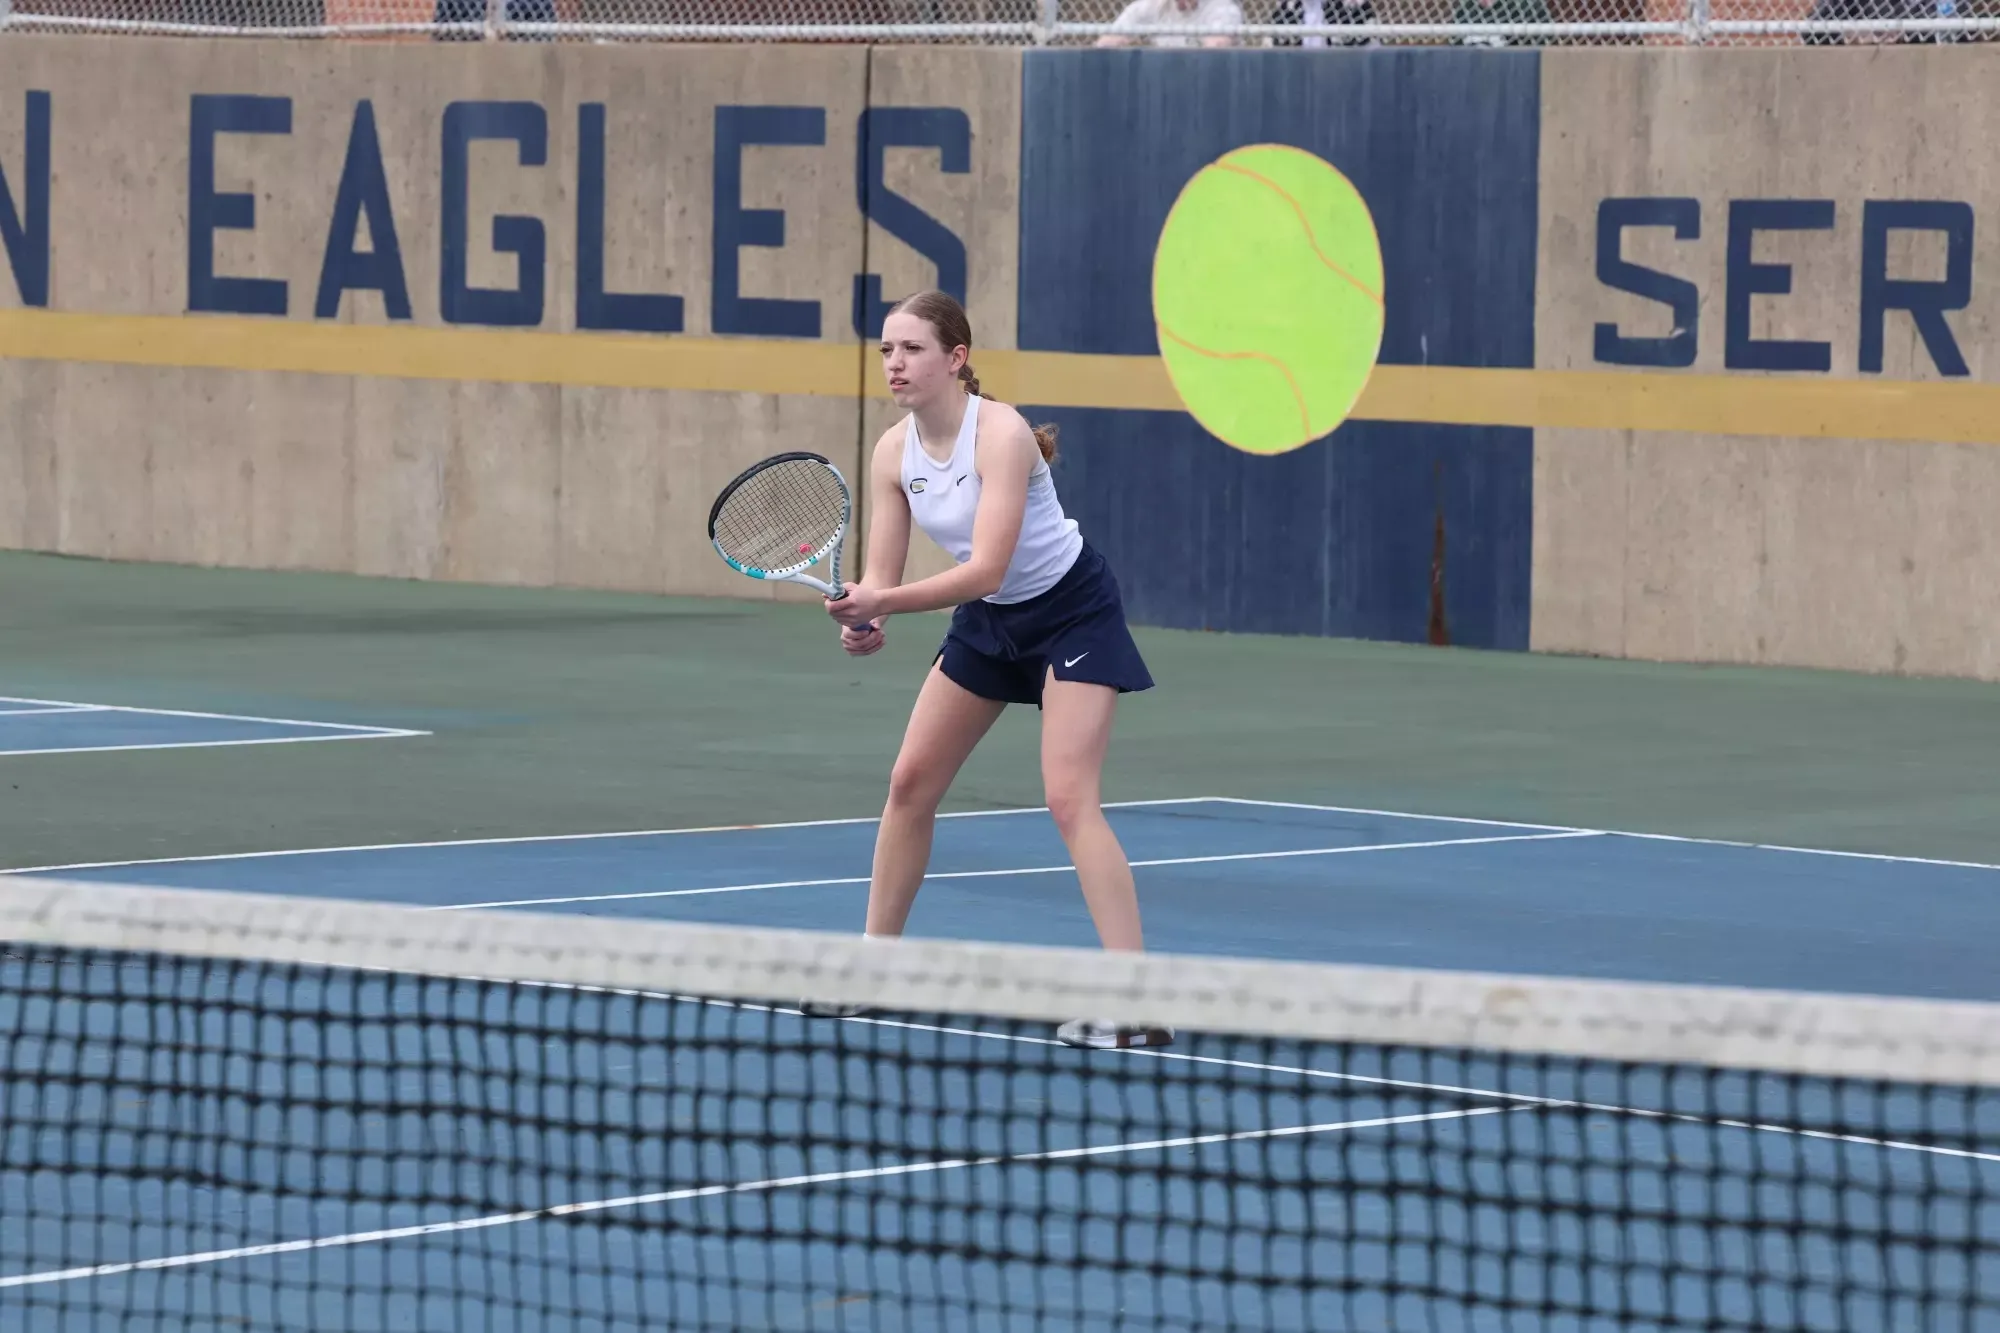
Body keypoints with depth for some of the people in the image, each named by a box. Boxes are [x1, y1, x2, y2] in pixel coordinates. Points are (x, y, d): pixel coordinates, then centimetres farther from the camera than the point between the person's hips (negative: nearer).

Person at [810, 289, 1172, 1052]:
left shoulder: (1001, 436, -29)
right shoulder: (894, 452, -8)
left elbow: (987, 567, -36)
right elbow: (881, 575, -7)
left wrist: (882, 603, -45)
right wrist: (864, 621, -30)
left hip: (1071, 610, -8)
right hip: (988, 620, 8)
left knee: (1069, 798, -20)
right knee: (910, 782, 7)